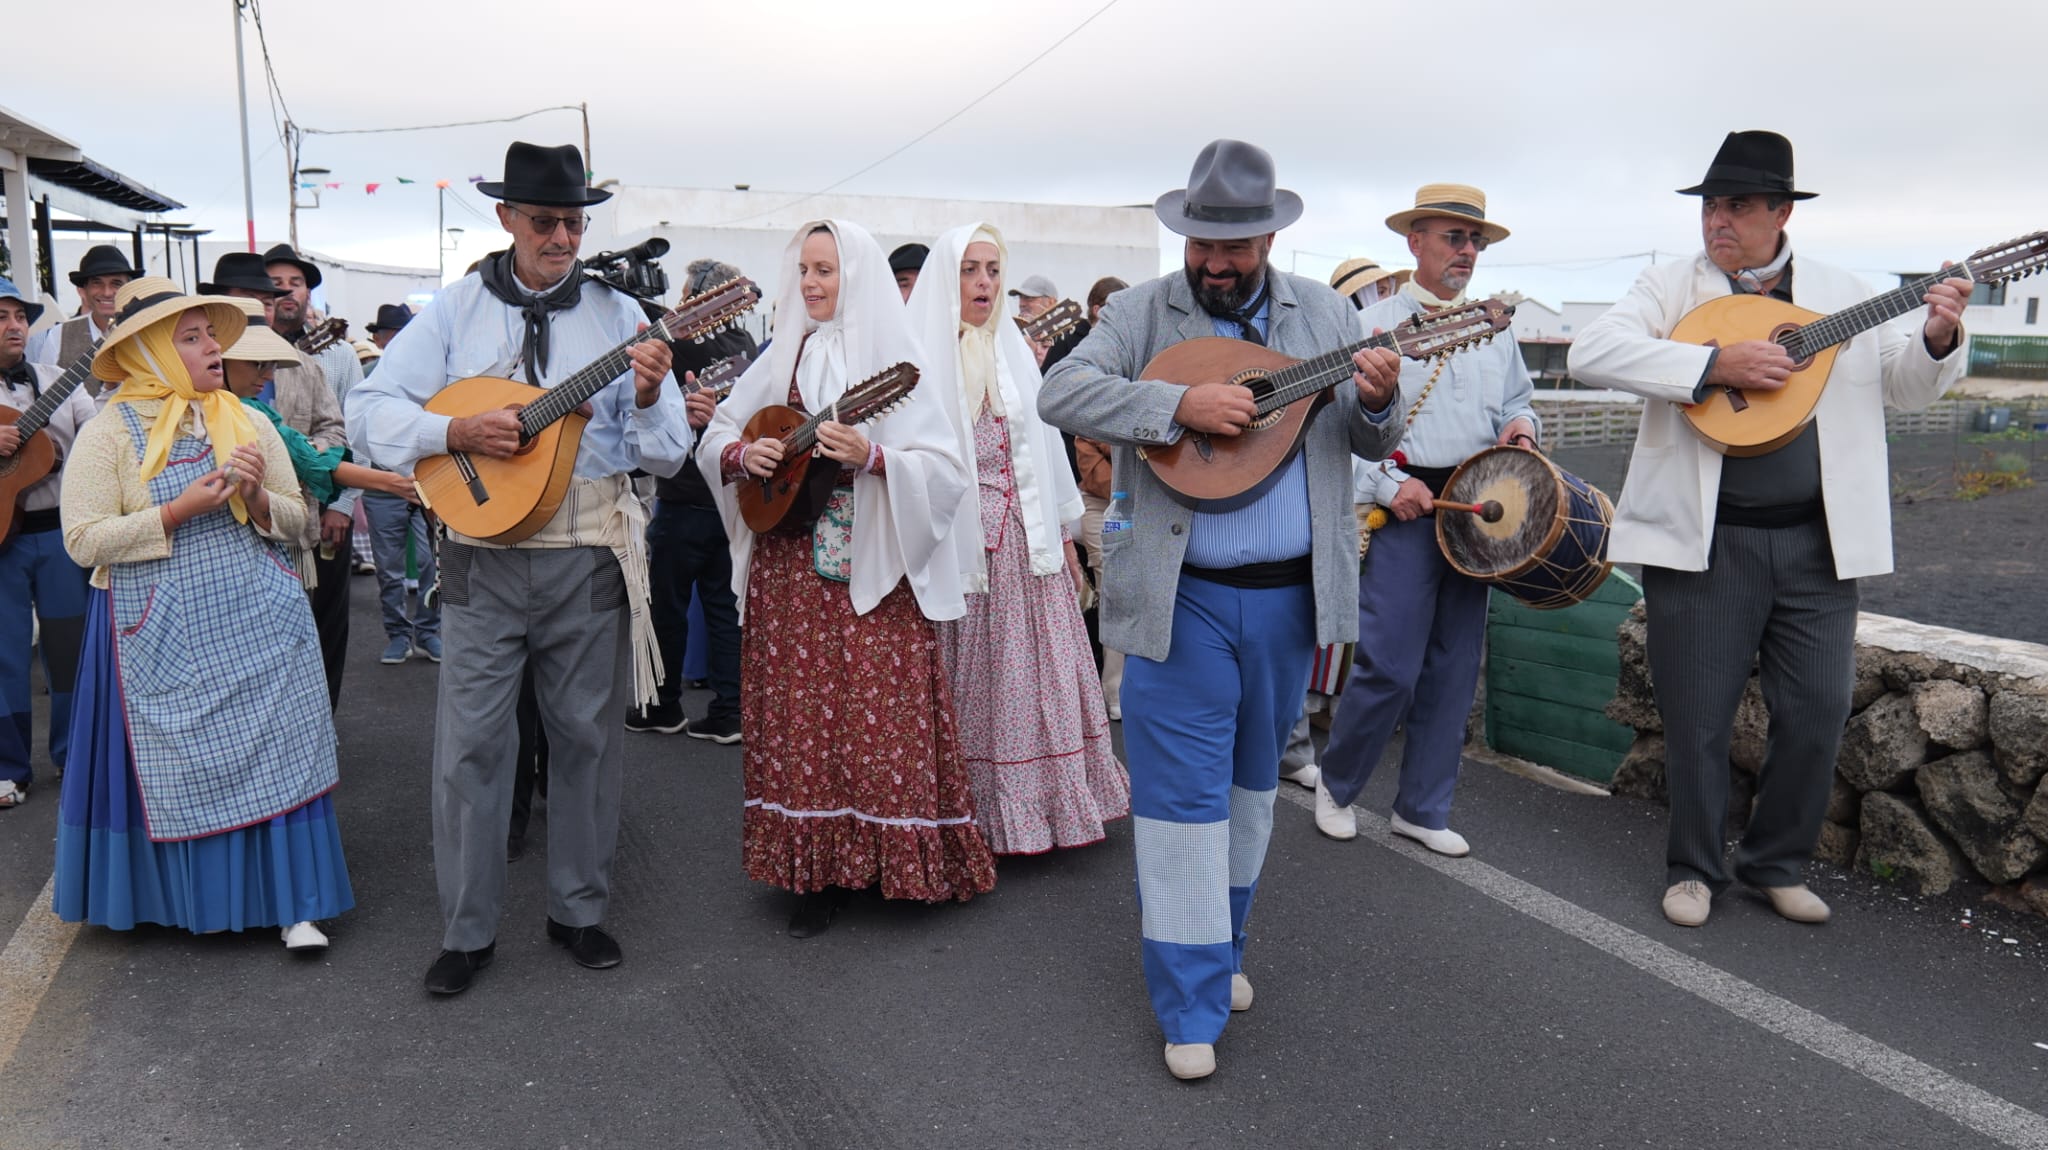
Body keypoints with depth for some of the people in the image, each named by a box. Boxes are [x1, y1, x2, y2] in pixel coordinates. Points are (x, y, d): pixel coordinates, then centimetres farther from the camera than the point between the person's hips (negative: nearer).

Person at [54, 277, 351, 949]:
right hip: (164, 634, -2)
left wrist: (257, 498, -10)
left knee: (278, 750, -1)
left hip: (260, 620, 3)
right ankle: (195, 898, 23)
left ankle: (293, 901, 6)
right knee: (181, 765, 5)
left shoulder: (249, 424, 9)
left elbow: (296, 520, 11)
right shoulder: (108, 434, -3)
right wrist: (180, 511, -17)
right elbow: (84, 541, -9)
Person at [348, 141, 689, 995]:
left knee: (588, 736, 9)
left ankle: (579, 909, 26)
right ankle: (467, 931, 18)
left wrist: (648, 399, -20)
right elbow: (369, 410, 0)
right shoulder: (455, 311, 4)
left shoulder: (619, 316, 4)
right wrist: (457, 431, -16)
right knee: (470, 743, 3)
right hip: (484, 558, 0)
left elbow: (669, 454, 1)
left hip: (590, 562, 1)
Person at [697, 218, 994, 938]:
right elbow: (714, 438, 13)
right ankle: (817, 870, 17)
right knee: (800, 716, 6)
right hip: (788, 567, 4)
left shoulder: (895, 361, -4)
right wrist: (742, 455, -8)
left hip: (876, 571, -4)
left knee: (881, 716, -1)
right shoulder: (784, 355, 10)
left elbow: (945, 471, -11)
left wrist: (872, 457, -26)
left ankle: (893, 859, 16)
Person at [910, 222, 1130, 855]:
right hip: (956, 537, -4)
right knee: (968, 682, 2)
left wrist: (1064, 536, 14)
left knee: (1033, 675, 5)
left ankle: (1040, 800, 17)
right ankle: (972, 811, 13)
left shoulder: (1014, 349, 13)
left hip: (1025, 540, 4)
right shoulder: (921, 354, -4)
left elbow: (1044, 443, 15)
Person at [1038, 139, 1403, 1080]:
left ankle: (1217, 944, 38)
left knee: (1251, 778, 17)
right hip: (1181, 597, -4)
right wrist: (1182, 404, -27)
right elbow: (1060, 393, -16)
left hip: (1288, 595, 4)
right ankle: (1191, 1003, 10)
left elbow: (1370, 446, 7)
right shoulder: (1143, 312, -2)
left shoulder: (1326, 315, 6)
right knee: (1182, 787, -1)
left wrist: (1376, 402, -17)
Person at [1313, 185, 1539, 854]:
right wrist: (1390, 485, -15)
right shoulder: (1374, 325, -1)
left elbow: (1517, 400, 26)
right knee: (1389, 667, -9)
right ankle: (1336, 784, 15)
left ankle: (1422, 809, 19)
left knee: (1454, 668, 7)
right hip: (1404, 509, -5)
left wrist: (1520, 425, 3)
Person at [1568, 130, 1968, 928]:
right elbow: (1591, 352, -15)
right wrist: (1717, 363, -22)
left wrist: (1937, 339, -5)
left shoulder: (1844, 295, 12)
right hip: (1704, 541, -3)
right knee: (1696, 718, 4)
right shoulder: (1672, 287, 2)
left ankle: (1776, 863, 26)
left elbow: (1905, 388, 17)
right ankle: (1694, 870, 22)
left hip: (1818, 544, 3)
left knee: (1818, 713, 6)